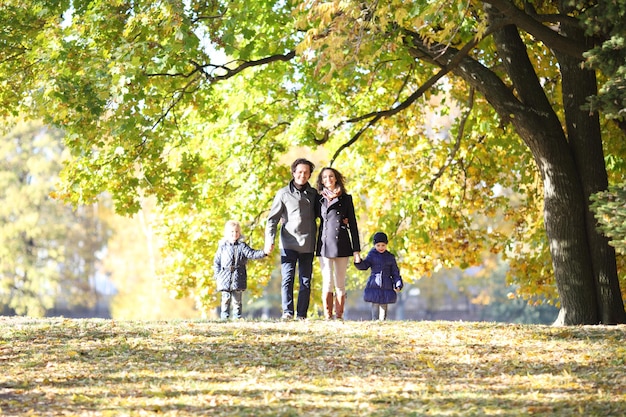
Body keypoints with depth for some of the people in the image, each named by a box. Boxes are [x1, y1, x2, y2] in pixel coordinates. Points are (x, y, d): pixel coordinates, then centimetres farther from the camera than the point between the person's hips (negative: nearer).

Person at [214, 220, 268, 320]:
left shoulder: (242, 246, 4)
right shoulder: (222, 246, 4)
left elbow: (252, 254, -6)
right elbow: (216, 262, 9)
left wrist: (263, 253, -22)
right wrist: (217, 274, 1)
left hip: (238, 278, 0)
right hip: (225, 278, 0)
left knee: (237, 300, 4)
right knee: (226, 299, 0)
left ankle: (237, 317, 8)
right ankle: (224, 317, 4)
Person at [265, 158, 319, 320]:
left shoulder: (313, 194, 11)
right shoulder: (283, 194, 3)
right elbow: (273, 218, 2)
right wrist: (269, 240, -9)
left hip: (307, 245, 3)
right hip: (288, 244, -3)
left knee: (305, 281, 3)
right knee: (287, 278, -12)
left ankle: (302, 314, 5)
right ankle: (287, 312, -15)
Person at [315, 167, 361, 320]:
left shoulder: (346, 198, 8)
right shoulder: (319, 199, 10)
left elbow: (352, 224, 6)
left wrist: (356, 249, 1)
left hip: (342, 245, 0)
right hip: (325, 245, 0)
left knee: (340, 284, 0)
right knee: (327, 283, -3)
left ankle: (339, 317, 1)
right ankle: (327, 317, -2)